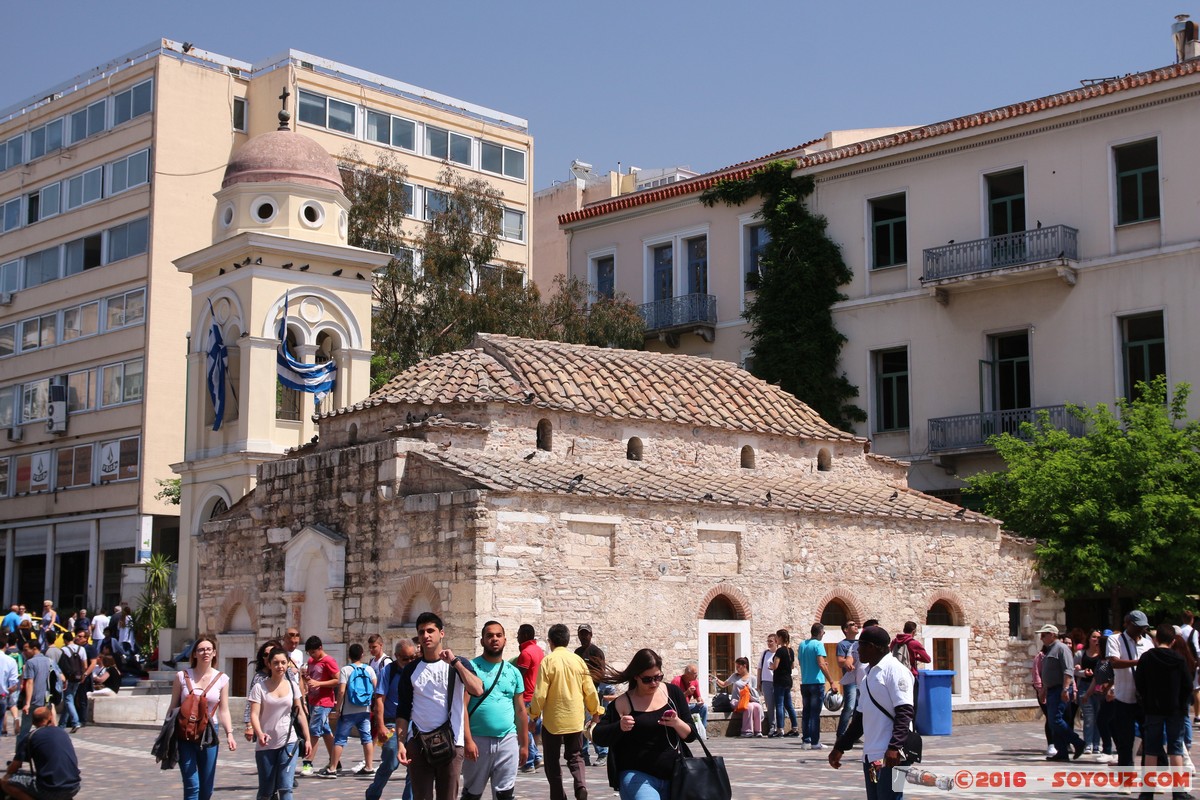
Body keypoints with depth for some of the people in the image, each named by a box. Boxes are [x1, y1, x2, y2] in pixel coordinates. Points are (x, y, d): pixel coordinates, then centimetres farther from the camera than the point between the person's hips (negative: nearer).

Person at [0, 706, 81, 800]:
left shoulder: (31, 737, 2)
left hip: (49, 790, -4)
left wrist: (8, 774, 27)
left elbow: (14, 767, 2)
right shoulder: (63, 733, 16)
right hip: (74, 788, 5)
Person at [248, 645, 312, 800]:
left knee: (285, 788, -11)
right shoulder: (260, 687, -6)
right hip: (266, 744, -1)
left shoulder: (292, 686, 4)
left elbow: (300, 713, 11)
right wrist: (259, 733, -32)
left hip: (288, 742, 1)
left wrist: (308, 739, 8)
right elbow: (254, 714, -13)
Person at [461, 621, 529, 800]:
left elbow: (520, 711, 14)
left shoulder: (513, 672, 11)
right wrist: (467, 740, -17)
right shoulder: (471, 668, -3)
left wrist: (524, 744, 10)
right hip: (478, 740, -3)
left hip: (508, 741, 3)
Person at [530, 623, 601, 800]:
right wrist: (595, 710, 19)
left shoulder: (548, 661, -10)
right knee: (575, 757, 14)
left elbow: (540, 693, -13)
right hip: (575, 719, 3)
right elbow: (590, 690, 4)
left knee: (552, 761, 10)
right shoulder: (578, 660, 1)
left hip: (553, 721, -3)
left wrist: (534, 714, 1)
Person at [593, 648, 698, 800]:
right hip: (637, 777, -4)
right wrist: (619, 727, -22)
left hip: (673, 777, 4)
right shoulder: (623, 703, -4)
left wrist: (677, 723, -16)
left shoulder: (673, 693, 4)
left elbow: (691, 735, 6)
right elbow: (598, 736, -3)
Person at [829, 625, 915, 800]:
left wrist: (894, 747, -26)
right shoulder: (868, 673, 18)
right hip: (870, 756, 9)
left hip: (889, 758, -9)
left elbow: (905, 712, -17)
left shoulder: (894, 669, -9)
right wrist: (840, 747, 24)